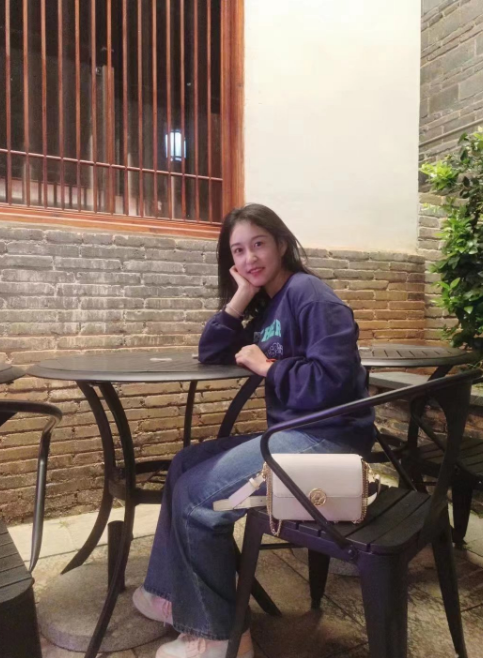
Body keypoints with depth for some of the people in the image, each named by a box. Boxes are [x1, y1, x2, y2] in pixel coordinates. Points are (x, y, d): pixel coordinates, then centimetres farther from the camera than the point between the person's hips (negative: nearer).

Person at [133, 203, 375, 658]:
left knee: (197, 495, -11)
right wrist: (240, 297, 1)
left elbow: (331, 379, -24)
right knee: (185, 465, 12)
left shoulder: (308, 293, -12)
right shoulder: (267, 306, 15)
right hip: (292, 433, 10)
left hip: (327, 437, -10)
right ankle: (172, 594, 21)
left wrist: (265, 367, -11)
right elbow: (210, 355, 12)